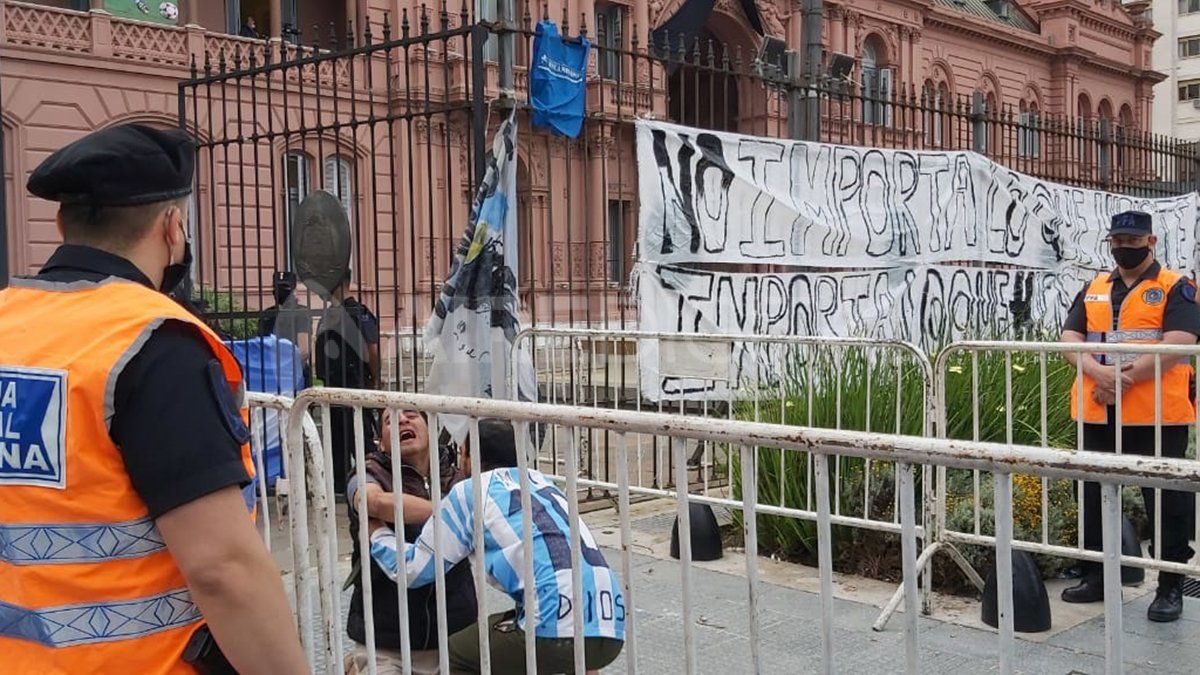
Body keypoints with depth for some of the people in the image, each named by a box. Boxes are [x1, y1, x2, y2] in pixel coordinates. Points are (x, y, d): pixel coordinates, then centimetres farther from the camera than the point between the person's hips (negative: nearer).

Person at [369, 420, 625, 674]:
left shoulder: (470, 492, 11)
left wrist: (376, 530, 33)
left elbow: (411, 569, 16)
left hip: (556, 630, -6)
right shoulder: (542, 481, 27)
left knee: (454, 654, 18)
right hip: (612, 631, 6)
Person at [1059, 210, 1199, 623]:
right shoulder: (1093, 291, 15)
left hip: (1157, 415, -5)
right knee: (1095, 496, 12)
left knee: (1167, 501, 1)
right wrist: (1098, 372, -17)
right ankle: (1097, 578, 26)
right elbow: (1070, 339, 4)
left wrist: (1125, 377, -21)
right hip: (1098, 415, 5)